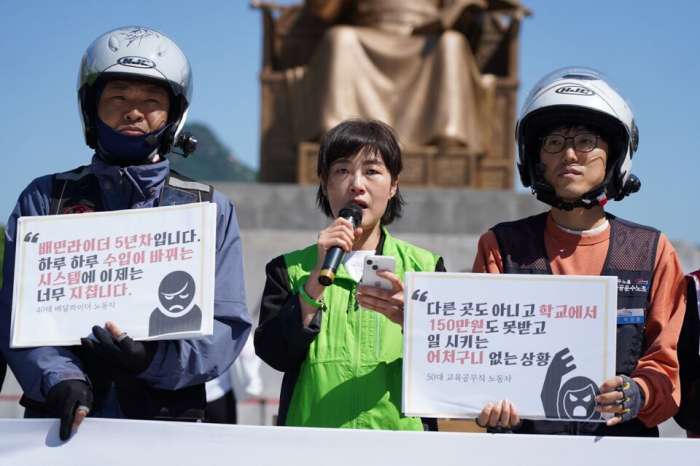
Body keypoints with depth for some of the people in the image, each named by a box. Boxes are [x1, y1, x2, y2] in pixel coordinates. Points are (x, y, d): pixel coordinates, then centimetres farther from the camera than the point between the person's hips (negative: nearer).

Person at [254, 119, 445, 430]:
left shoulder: (423, 267, 13)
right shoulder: (289, 269, 15)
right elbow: (274, 354, 0)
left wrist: (411, 319, -14)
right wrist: (318, 278, -5)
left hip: (400, 430, 0)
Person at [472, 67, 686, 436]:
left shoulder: (653, 252, 14)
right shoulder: (501, 247, 14)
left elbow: (667, 361, 11)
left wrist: (637, 395, -11)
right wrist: (490, 400, -14)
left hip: (623, 446, 1)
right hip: (522, 444, -1)